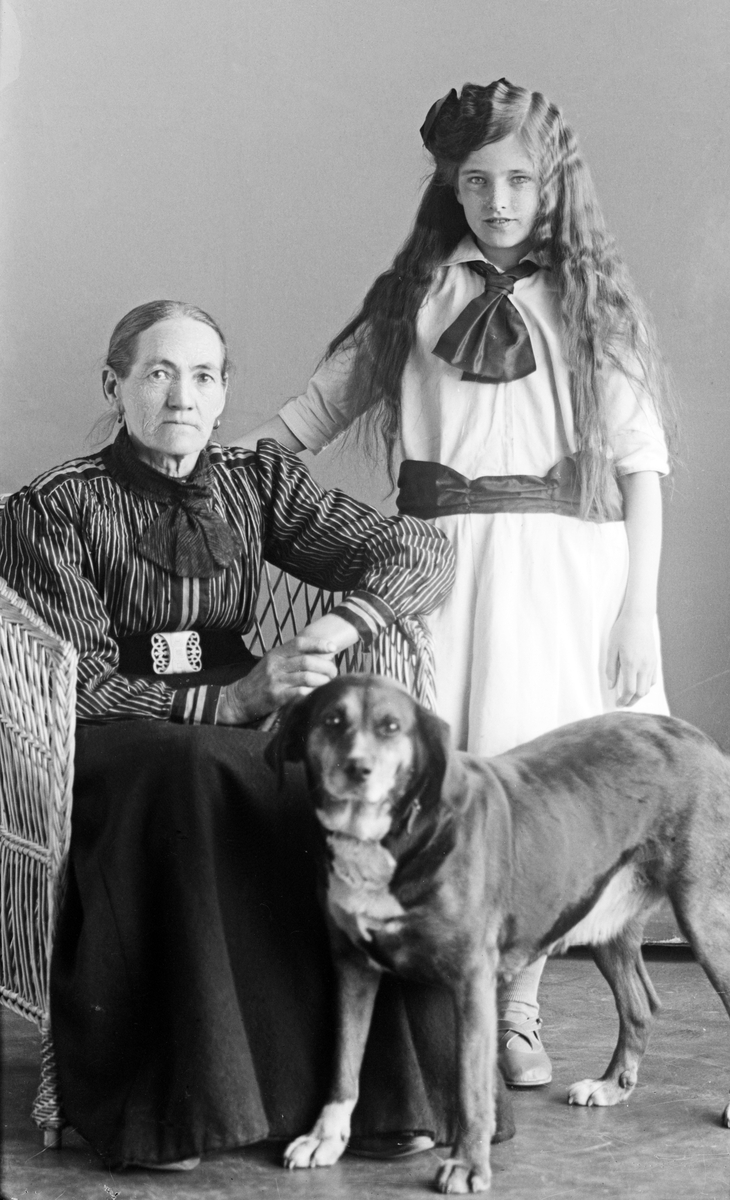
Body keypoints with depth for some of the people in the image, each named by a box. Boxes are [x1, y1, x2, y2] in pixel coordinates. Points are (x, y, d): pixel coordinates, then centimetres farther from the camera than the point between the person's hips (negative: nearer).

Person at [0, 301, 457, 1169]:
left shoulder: (257, 482, 11)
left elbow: (421, 553, 4)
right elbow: (78, 687, -10)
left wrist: (339, 626, -17)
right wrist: (229, 701, -22)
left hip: (236, 723, 4)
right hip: (109, 742, -3)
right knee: (184, 774, -38)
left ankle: (384, 1084, -21)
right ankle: (157, 1107, -33)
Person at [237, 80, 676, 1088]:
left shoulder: (592, 300, 6)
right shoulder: (413, 294, 11)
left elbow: (641, 463, 4)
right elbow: (318, 408, 14)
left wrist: (639, 607, -2)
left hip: (564, 561, -1)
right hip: (439, 554, 1)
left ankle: (518, 1012, 11)